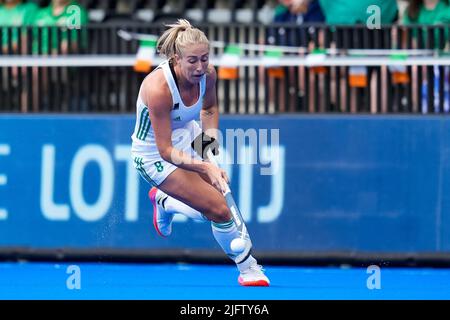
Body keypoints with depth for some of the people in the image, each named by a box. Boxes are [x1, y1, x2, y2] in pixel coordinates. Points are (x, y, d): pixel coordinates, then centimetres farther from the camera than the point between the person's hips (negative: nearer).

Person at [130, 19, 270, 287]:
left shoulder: (207, 74, -15)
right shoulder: (159, 88, -35)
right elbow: (166, 150, -31)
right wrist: (205, 167, -41)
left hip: (187, 139, 7)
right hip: (154, 155, -7)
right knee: (219, 210, -16)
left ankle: (163, 200, 37)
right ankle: (248, 269, 5)